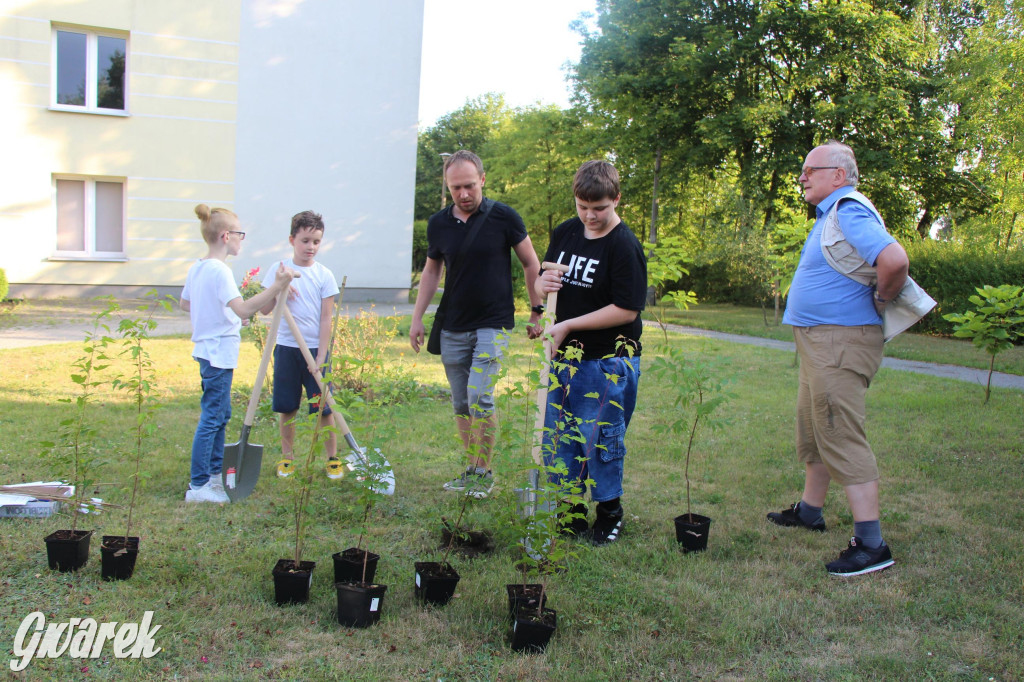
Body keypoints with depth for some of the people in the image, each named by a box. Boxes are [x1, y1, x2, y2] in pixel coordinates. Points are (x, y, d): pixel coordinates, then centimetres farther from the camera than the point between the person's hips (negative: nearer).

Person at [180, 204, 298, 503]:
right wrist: (276, 286, -36)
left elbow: (184, 303, 22)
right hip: (219, 352, -10)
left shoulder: (196, 268, 10)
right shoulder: (219, 270, -20)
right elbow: (243, 309, -32)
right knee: (212, 417, -5)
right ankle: (198, 486, 1)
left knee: (221, 413, 19)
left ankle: (214, 473, 30)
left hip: (207, 349, 10)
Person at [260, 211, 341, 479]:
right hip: (286, 347, 1)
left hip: (315, 348, -1)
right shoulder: (278, 270, 2)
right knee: (287, 408, 9)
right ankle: (287, 457, 24)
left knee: (324, 407, 0)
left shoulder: (324, 275, -1)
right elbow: (265, 310, 2)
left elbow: (326, 318, -3)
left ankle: (332, 458, 14)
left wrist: (321, 356, -9)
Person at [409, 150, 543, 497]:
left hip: (493, 324, -4)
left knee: (479, 396, -16)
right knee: (461, 404, 9)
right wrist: (417, 318, 12)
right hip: (452, 328, 5)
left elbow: (531, 264, 2)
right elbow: (431, 271, 15)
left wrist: (537, 311, 1)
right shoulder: (438, 223, 2)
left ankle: (484, 472, 0)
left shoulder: (504, 217, -8)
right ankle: (472, 469, 23)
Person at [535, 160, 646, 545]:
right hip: (563, 355, 7)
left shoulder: (625, 246, -14)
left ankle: (610, 513, 22)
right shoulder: (565, 233, 8)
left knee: (601, 440, 2)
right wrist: (543, 285, -7)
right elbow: (542, 284, 18)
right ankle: (572, 511, 27)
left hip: (607, 362, -7)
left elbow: (627, 310, -19)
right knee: (558, 438, 12)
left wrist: (568, 326, -17)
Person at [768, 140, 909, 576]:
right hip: (819, 340, 11)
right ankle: (809, 512, 36)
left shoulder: (849, 213, -17)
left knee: (841, 436, -10)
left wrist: (880, 301, -18)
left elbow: (895, 260, -33)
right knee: (813, 429, 20)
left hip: (841, 341, -11)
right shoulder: (831, 215, 16)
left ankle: (871, 545, -7)